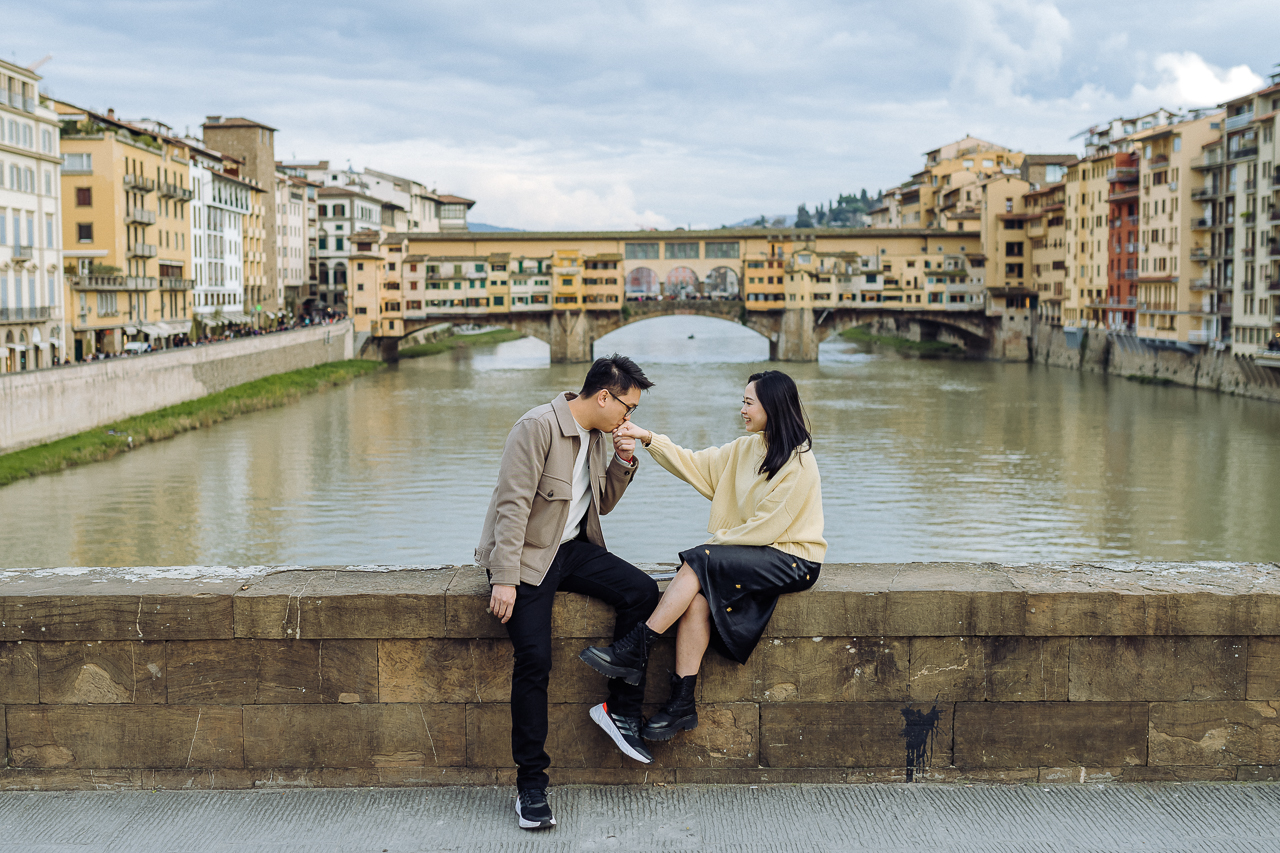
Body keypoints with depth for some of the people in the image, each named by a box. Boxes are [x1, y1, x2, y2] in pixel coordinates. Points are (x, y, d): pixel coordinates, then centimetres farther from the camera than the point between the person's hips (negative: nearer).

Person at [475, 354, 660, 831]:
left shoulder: (597, 435, 9)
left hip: (573, 548, 7)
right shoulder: (538, 427, -16)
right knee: (534, 659, -20)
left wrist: (623, 461, 2)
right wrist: (504, 579, -26)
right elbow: (513, 506, -20)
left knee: (642, 591, -16)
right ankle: (531, 786, -11)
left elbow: (602, 504, 20)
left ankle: (622, 711, -3)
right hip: (529, 555, -7)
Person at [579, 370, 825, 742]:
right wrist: (649, 439, 6)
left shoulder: (798, 463, -13)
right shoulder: (746, 449, 11)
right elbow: (696, 465, 14)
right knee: (697, 595, -23)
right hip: (754, 551, 7)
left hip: (793, 560, -7)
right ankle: (682, 704, -25)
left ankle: (635, 649, -23)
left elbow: (768, 526, -15)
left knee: (699, 561, -26)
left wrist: (720, 541, -7)